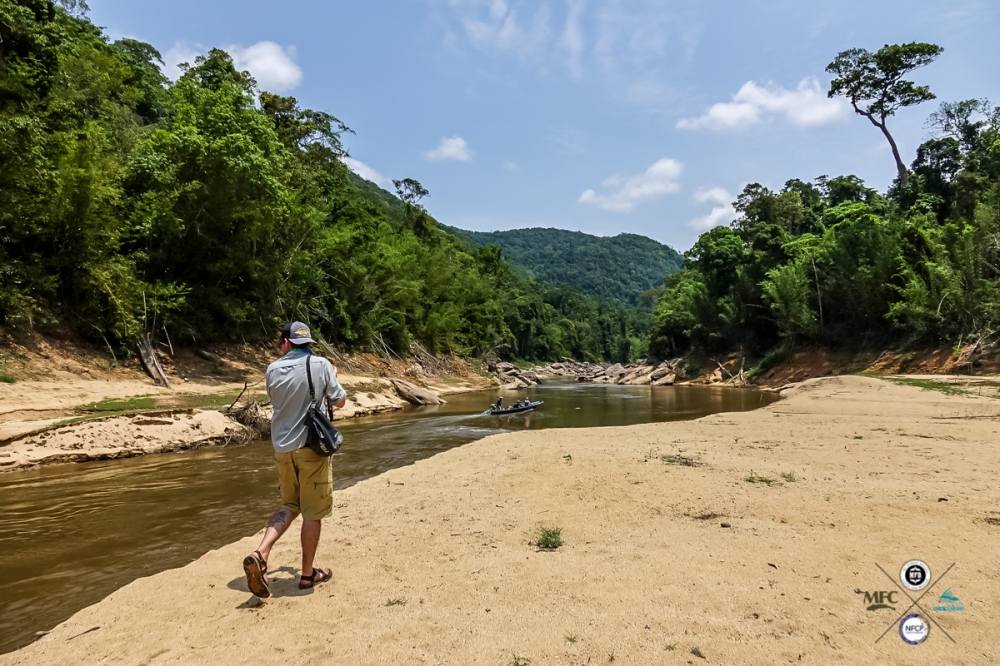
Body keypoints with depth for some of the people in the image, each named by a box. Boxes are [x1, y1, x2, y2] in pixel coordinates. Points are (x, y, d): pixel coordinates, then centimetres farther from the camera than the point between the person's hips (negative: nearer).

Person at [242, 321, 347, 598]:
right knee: (312, 512, 8)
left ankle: (260, 554, 5)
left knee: (289, 505, 22)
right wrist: (331, 379, 19)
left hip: (282, 448, 4)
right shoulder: (321, 365, -8)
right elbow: (340, 401, 1)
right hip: (312, 448, -4)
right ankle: (308, 573, 19)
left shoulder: (273, 370, 2)